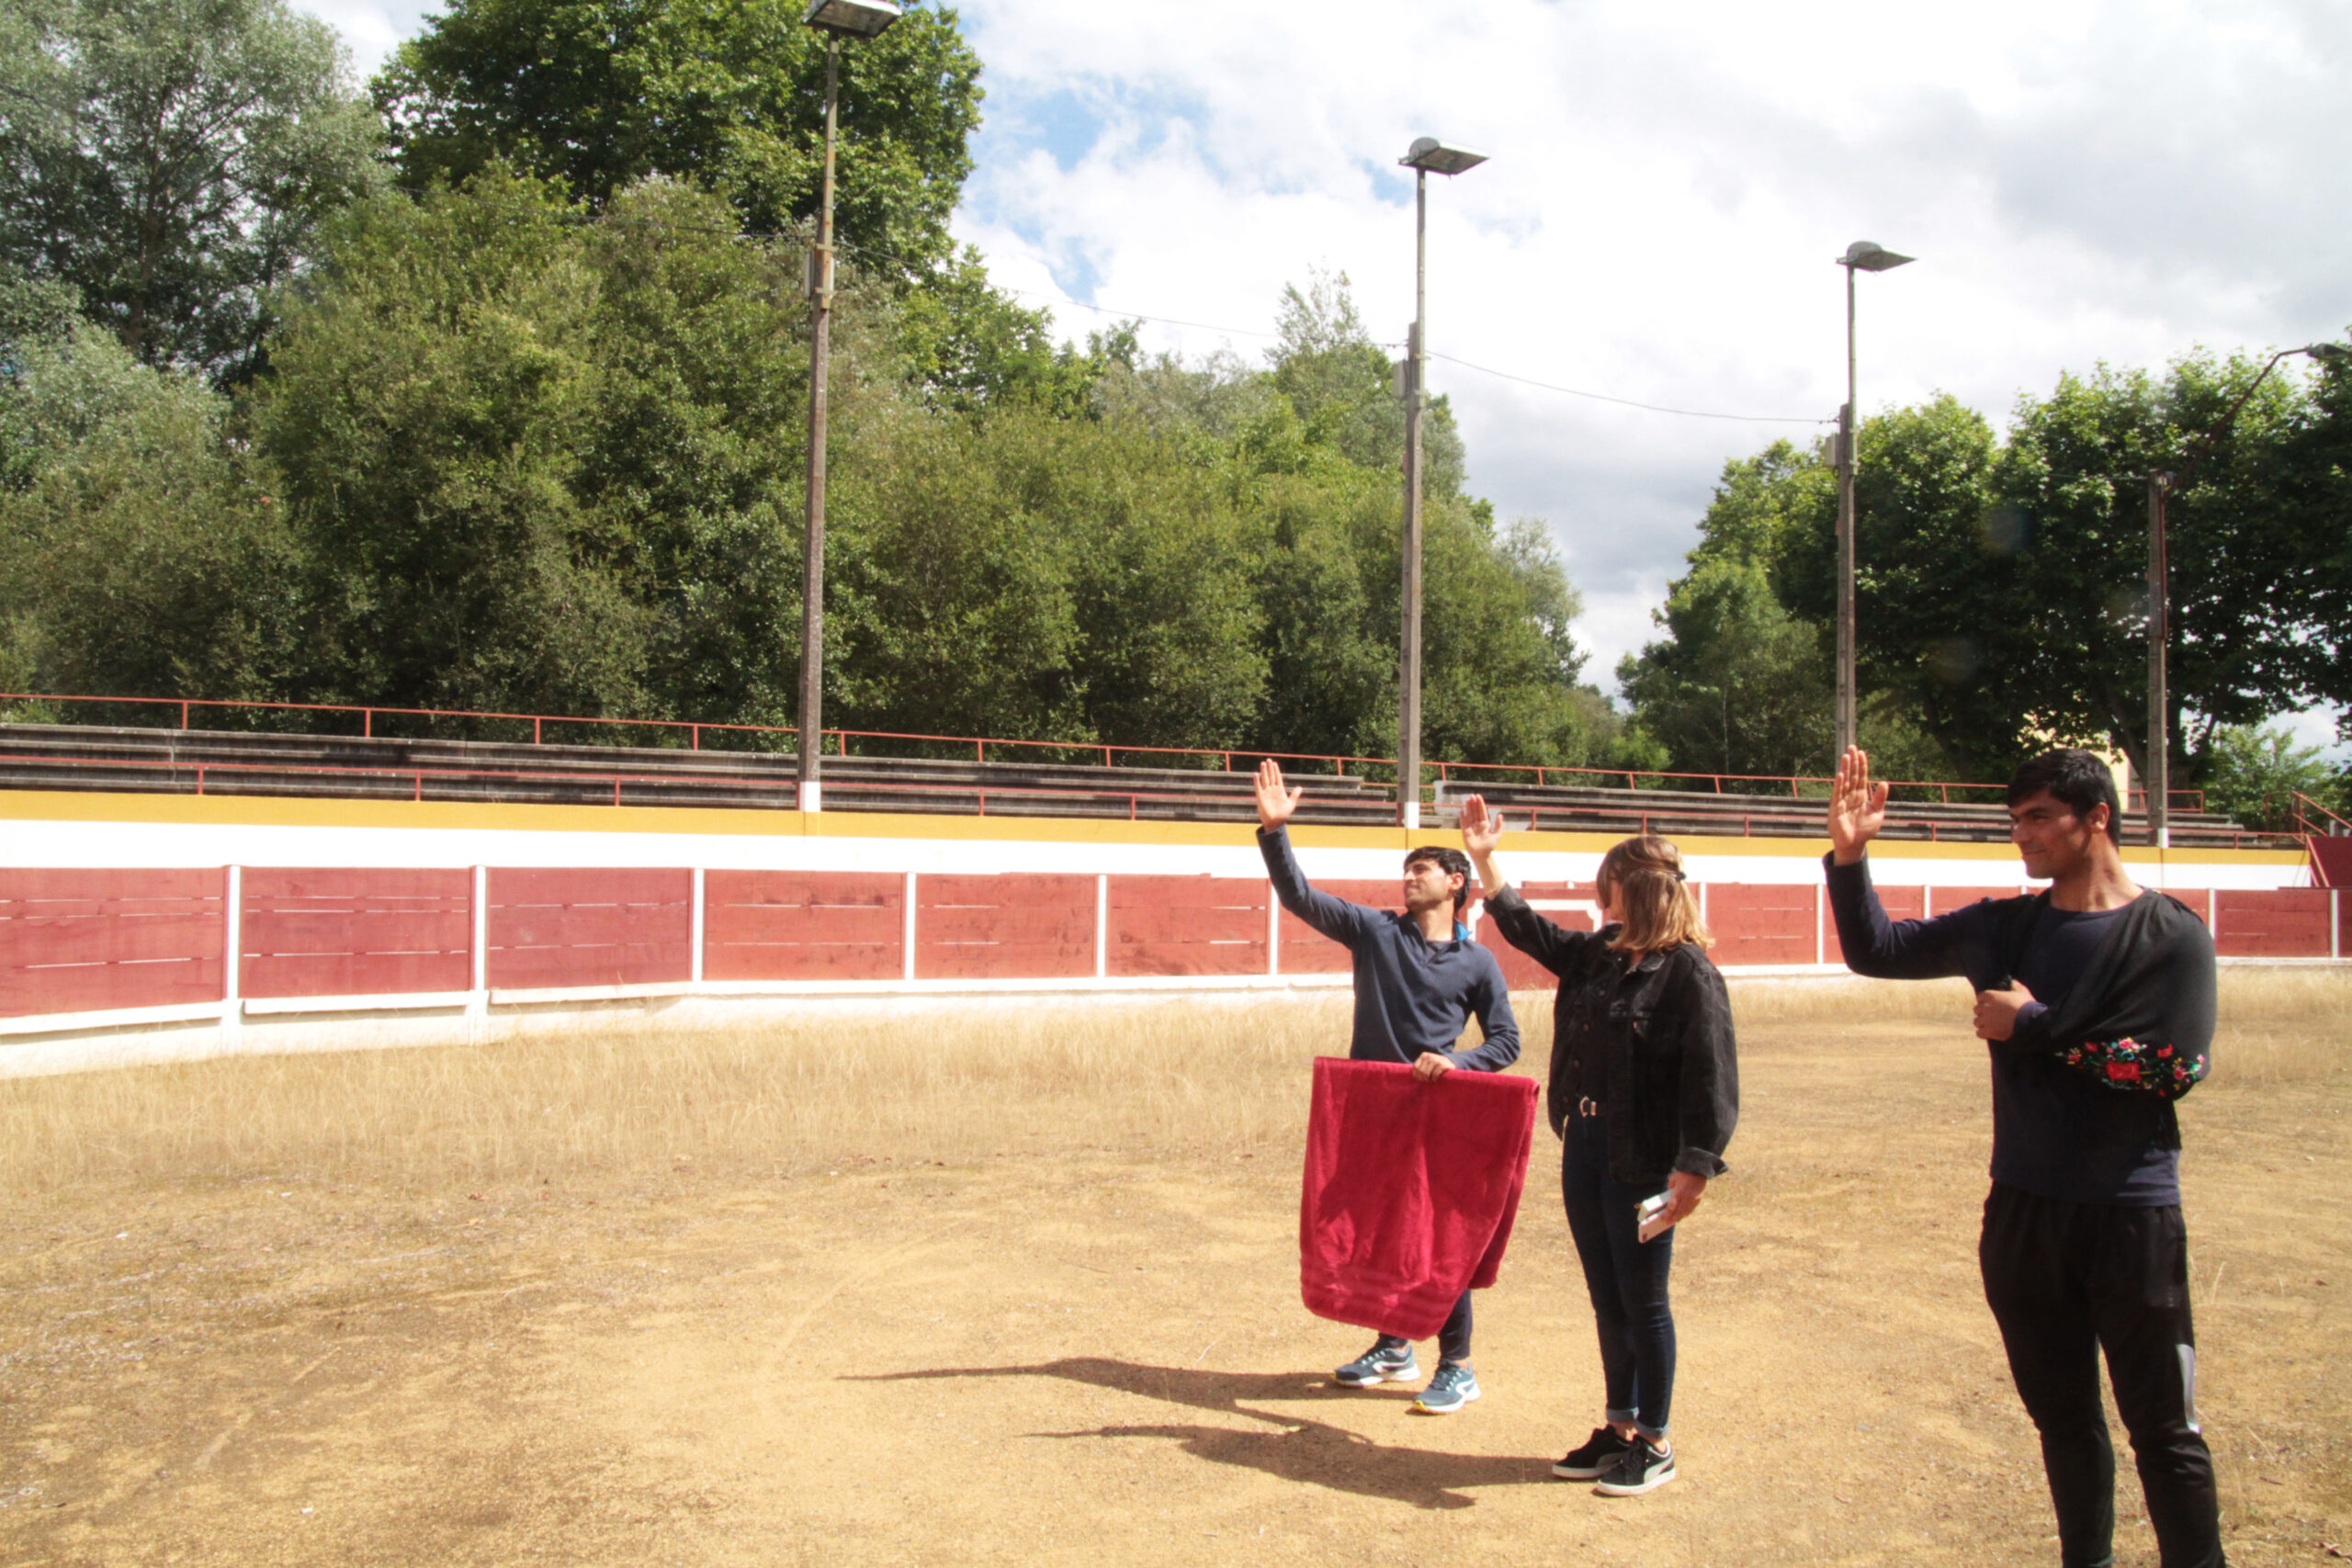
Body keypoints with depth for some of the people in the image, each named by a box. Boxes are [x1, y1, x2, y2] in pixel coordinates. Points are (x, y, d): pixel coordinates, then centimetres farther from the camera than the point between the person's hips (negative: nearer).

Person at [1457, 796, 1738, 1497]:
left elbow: (1712, 1078, -19)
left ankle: (1654, 1445, 21)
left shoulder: (1689, 972, -16)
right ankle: (1619, 1426, 30)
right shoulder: (1597, 954, 8)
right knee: (1607, 1299, 16)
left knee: (1642, 1302, 6)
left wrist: (1695, 1168, -24)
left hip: (1642, 1159, -7)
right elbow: (1528, 930, 23)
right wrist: (1485, 861, 21)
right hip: (1584, 1146, 8)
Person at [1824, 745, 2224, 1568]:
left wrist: (2036, 1027, -11)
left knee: (2163, 1424, 3)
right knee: (2061, 1414, 16)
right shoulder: (2002, 927, 6)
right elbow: (1875, 949, 9)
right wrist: (1849, 854, -6)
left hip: (2131, 1214, -4)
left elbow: (2174, 1067, -16)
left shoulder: (2172, 936, -7)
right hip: (2023, 1211, 5)